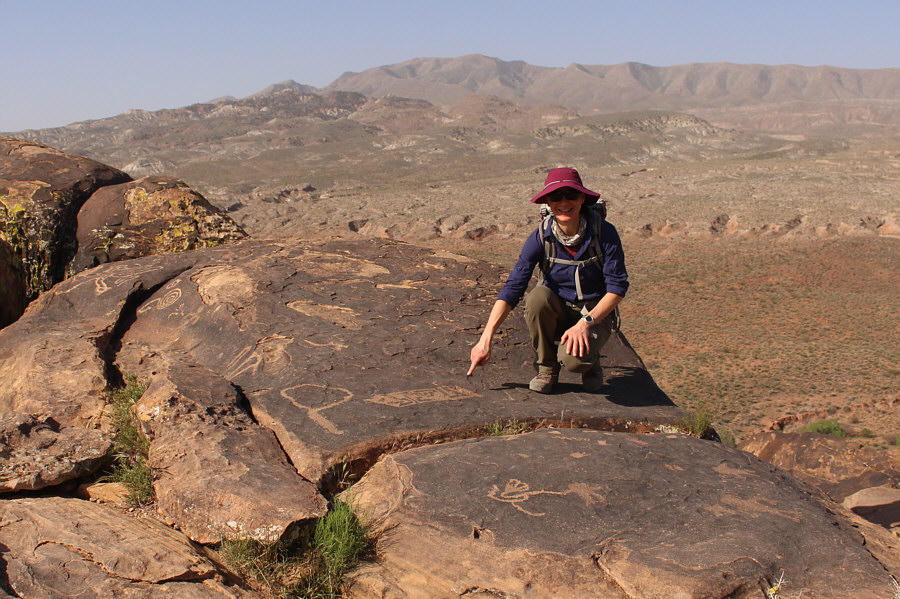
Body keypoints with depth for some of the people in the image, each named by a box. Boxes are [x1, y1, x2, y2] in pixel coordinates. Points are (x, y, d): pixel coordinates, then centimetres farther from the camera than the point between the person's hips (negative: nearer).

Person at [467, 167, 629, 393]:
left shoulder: (604, 233, -17)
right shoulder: (541, 237, -14)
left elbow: (618, 286, -14)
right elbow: (513, 287, -18)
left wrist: (585, 323, -28)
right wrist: (486, 340, -26)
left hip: (595, 314, -2)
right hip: (557, 312, 3)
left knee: (573, 357, -33)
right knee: (538, 296, -32)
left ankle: (590, 363, 7)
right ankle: (546, 368, -8)